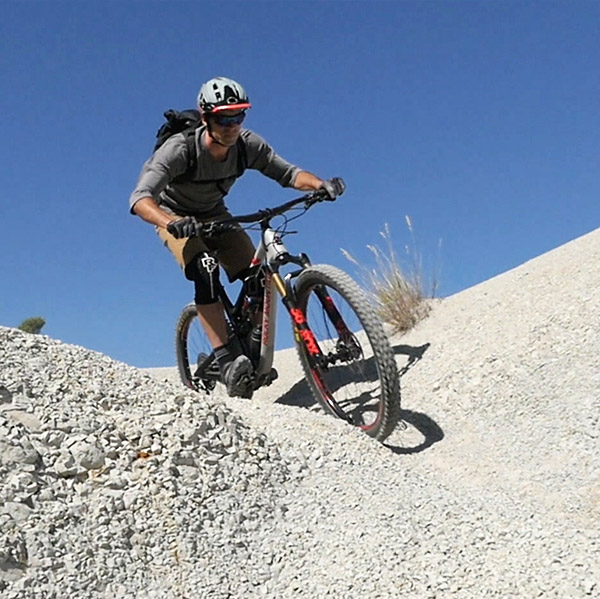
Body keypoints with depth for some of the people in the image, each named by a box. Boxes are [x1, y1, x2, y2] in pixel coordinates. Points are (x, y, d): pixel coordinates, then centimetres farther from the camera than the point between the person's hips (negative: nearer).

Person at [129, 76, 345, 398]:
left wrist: (321, 184, -40)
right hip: (176, 217, -4)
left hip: (214, 214, 4)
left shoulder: (247, 144, -22)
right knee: (206, 270, -33)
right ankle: (226, 360, -31)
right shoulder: (179, 149, -33)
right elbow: (140, 199, -42)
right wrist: (171, 222, -63)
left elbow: (288, 172, -19)